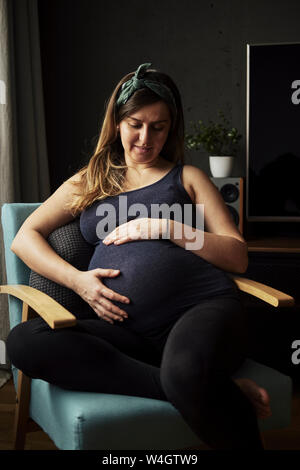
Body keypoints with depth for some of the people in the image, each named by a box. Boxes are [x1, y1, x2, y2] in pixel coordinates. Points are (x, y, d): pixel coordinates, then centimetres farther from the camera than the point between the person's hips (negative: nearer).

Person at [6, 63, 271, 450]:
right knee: (23, 341, -27)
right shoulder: (87, 182, 25)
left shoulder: (187, 177, 19)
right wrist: (76, 279, 0)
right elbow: (24, 239, 18)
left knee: (186, 371, -41)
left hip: (202, 308, -3)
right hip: (124, 324, 4)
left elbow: (238, 256, 9)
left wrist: (166, 227, -3)